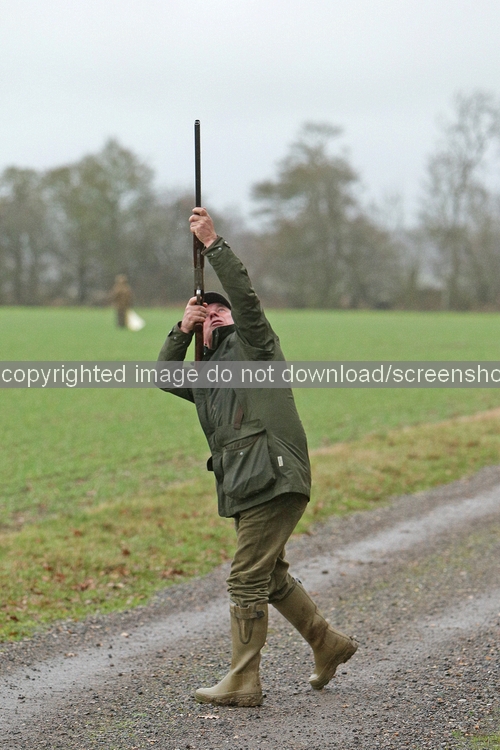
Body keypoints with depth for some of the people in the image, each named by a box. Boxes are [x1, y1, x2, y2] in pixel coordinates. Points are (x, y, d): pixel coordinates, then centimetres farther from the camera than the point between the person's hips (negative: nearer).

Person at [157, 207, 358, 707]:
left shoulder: (253, 345, 4)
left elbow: (244, 296, -11)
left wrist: (212, 243, -12)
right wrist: (183, 330, 2)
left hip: (274, 481, -9)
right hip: (247, 487, 9)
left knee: (247, 581, -8)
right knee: (270, 577, 18)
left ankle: (242, 683, -2)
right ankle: (328, 643, 32)